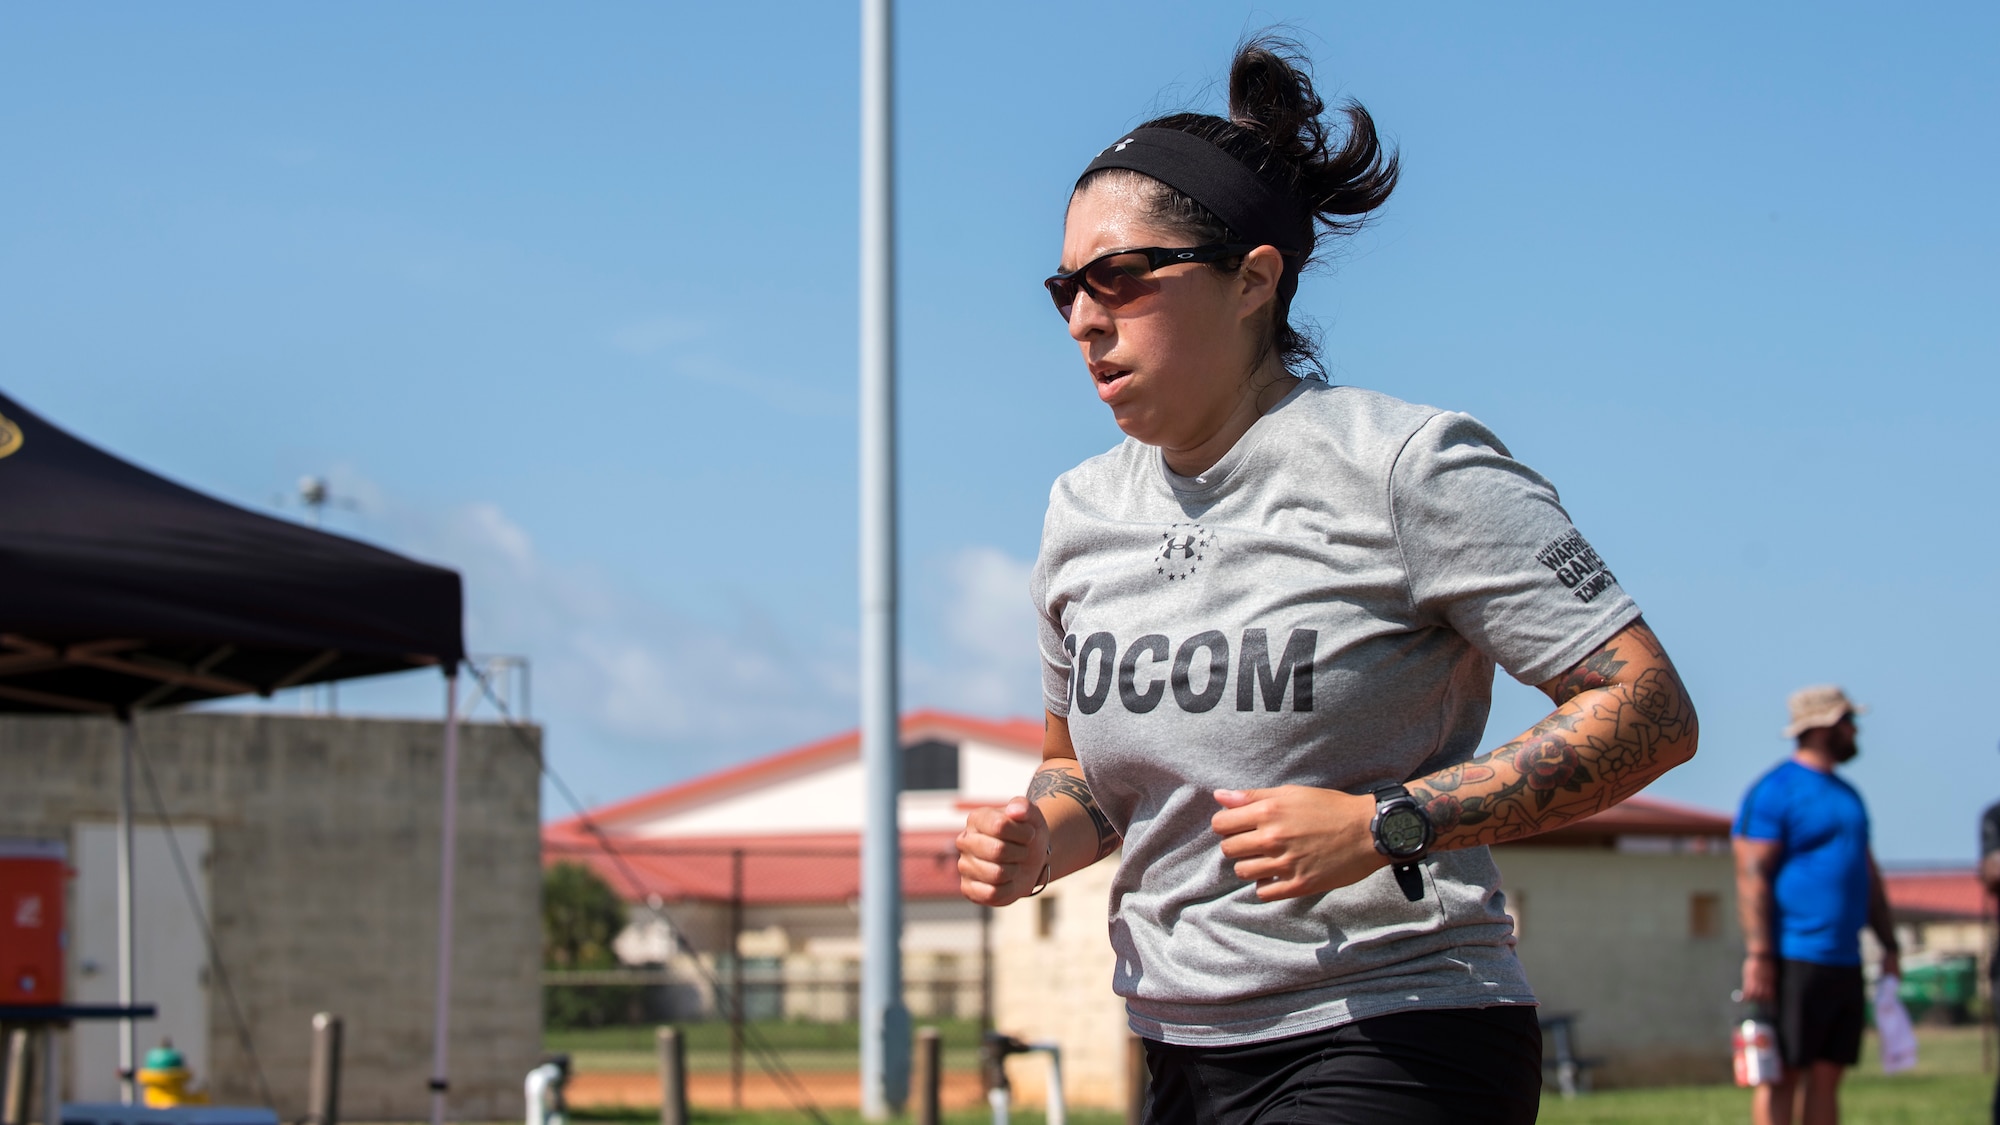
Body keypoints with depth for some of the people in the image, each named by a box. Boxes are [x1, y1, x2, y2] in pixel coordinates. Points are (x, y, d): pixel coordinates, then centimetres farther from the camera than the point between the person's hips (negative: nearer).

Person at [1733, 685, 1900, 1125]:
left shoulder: (1847, 795, 19)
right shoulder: (1774, 791, -8)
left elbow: (1868, 875, 26)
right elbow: (1751, 876, -14)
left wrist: (1889, 946, 19)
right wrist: (1758, 957, -20)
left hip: (1845, 962, 8)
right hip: (1794, 962, -8)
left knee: (1827, 1076, 7)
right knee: (1783, 1076, -7)